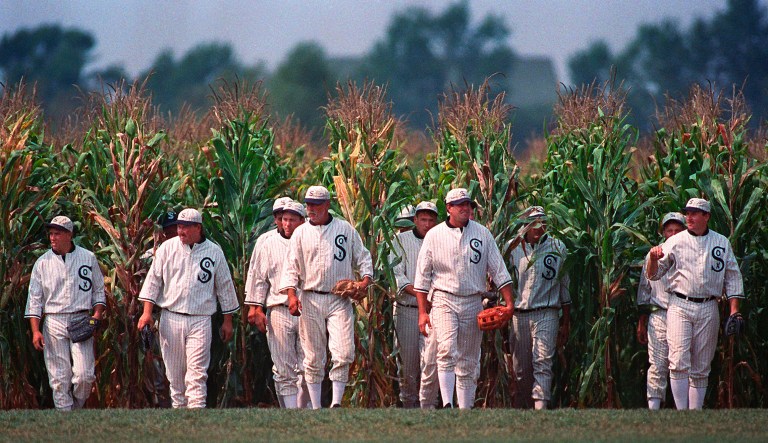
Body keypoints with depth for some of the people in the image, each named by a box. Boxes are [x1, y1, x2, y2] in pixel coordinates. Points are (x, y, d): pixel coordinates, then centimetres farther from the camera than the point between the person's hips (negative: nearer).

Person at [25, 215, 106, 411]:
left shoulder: (88, 258, 8)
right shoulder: (43, 263, 6)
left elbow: (98, 290, 14)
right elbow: (34, 299, 6)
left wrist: (98, 313, -3)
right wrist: (35, 330, -4)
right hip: (54, 323, 0)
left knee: (84, 375, -11)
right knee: (59, 378, -2)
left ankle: (76, 408, 12)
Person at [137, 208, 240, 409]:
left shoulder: (214, 252, 4)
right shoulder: (168, 248, 5)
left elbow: (225, 286, 11)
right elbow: (153, 279, 6)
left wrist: (228, 321, 12)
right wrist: (147, 312, -3)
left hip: (200, 321, -2)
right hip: (171, 318, 2)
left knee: (197, 373, -11)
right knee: (174, 371, 6)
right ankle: (178, 407, 17)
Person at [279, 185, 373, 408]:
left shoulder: (345, 229, 8)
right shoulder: (300, 233, 8)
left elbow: (362, 257, 13)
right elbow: (291, 267, 4)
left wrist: (365, 279, -5)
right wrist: (291, 294, -10)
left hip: (340, 300, -1)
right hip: (310, 300, 1)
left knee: (343, 353, -13)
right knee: (313, 358, 3)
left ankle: (336, 402, -10)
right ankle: (315, 408, 8)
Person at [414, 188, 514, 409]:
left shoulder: (482, 233, 7)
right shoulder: (434, 235, 2)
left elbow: (498, 270, 9)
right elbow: (422, 276, 5)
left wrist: (509, 302, 0)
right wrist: (423, 312, 0)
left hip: (473, 302, 3)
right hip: (444, 300, -3)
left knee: (468, 362, 6)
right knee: (447, 351, -22)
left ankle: (466, 410, 12)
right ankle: (447, 404, -30)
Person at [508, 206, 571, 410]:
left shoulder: (557, 248, 6)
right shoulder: (514, 249, 8)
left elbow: (564, 286, 11)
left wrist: (565, 323, 9)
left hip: (546, 314, -2)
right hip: (519, 315, 2)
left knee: (542, 363, -14)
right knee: (520, 367, 4)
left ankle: (540, 406, -21)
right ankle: (520, 408, 13)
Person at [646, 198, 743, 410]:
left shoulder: (722, 243, 10)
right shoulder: (675, 242, 6)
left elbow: (732, 279, 13)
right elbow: (653, 275, 7)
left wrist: (734, 311, 4)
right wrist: (653, 258, -15)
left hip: (708, 309, 2)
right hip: (680, 307, -2)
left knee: (701, 368, 4)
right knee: (679, 362, -14)